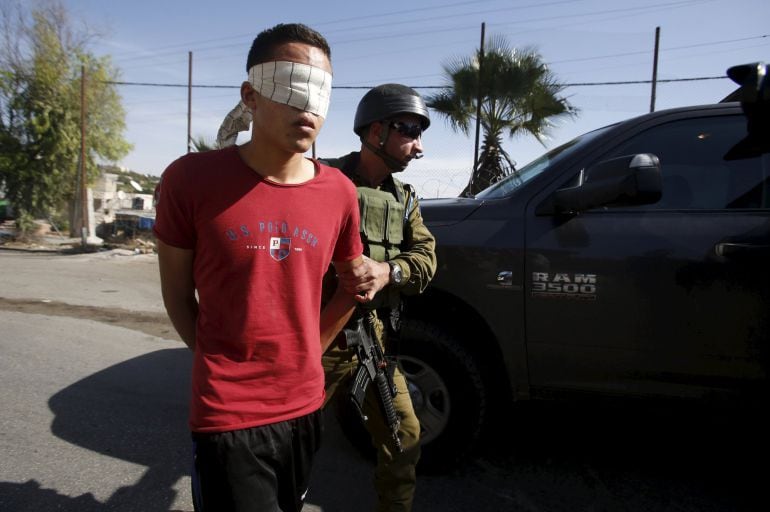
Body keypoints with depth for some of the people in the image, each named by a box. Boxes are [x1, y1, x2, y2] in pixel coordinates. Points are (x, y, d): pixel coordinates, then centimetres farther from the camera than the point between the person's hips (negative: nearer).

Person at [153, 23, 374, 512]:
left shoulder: (340, 192, -3)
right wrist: (223, 367, 0)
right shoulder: (192, 179, -12)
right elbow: (178, 294, -1)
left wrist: (307, 356, 8)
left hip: (304, 407, 5)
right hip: (227, 416, -4)